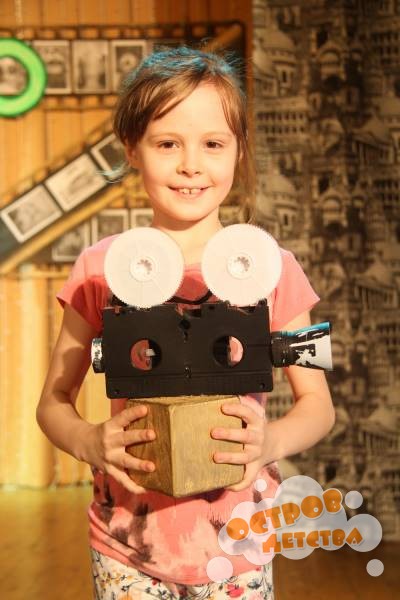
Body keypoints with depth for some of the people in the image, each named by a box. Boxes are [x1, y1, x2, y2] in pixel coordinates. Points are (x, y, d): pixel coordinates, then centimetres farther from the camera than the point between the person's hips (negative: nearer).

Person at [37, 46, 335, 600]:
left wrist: (271, 440, -20)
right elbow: (54, 401, 2)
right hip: (126, 544, 1)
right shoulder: (101, 268, -6)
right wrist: (89, 442, -19)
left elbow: (318, 404, 0)